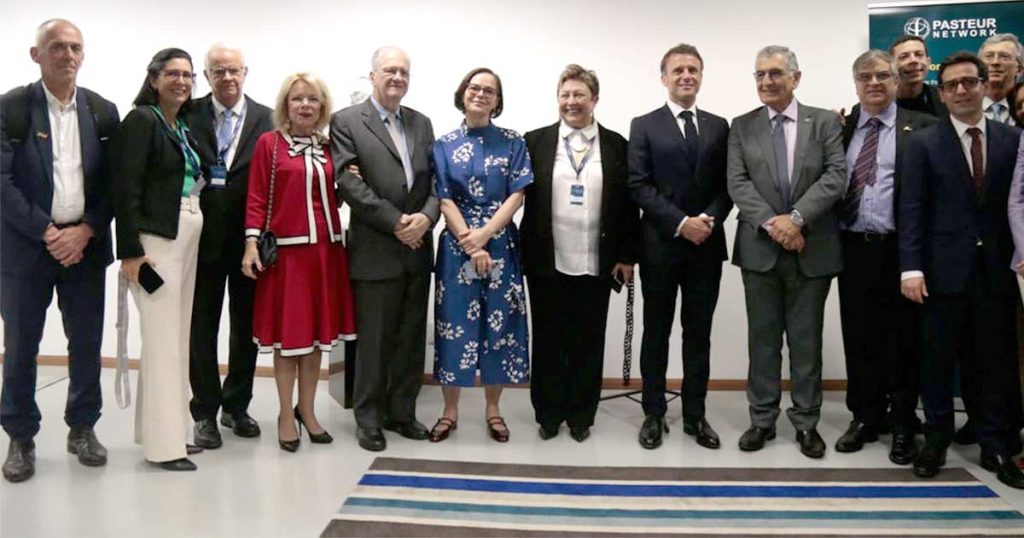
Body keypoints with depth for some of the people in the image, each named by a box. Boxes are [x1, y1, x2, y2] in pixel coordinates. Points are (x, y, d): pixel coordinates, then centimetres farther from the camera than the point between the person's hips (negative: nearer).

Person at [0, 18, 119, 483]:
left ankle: (82, 428, 25)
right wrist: (47, 233, -13)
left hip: (85, 245, 2)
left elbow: (112, 182, 4)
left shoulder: (102, 111, 6)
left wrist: (84, 232, -8)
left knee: (87, 343, 9)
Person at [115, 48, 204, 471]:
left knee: (177, 337, 13)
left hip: (187, 238, 8)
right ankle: (163, 443, 3)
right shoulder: (141, 120, -7)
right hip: (155, 241, -8)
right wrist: (130, 251, -18)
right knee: (162, 339, -5)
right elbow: (126, 189, -14)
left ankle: (169, 426, 24)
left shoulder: (184, 127, 16)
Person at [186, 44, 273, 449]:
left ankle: (236, 406, 26)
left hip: (249, 238, 1)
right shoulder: (189, 116, 1)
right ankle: (205, 412, 18)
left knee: (246, 326, 11)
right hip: (204, 237, -1)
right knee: (202, 326, 7)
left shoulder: (267, 119, 2)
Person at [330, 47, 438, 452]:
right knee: (374, 340, 4)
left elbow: (435, 180, 9)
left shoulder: (421, 123, 14)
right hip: (375, 251, -5)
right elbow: (350, 183, -11)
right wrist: (396, 222, -15)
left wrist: (426, 216, -10)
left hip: (417, 249, 5)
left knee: (411, 339, 11)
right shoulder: (347, 122, -1)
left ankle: (401, 412, 25)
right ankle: (368, 419, 18)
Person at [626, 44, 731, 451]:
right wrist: (680, 223, -16)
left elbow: (726, 185, 7)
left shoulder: (718, 127, 11)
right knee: (657, 332, 6)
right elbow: (639, 187, -7)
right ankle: (654, 414, 17)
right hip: (661, 244, -2)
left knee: (698, 332, 9)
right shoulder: (644, 126, 1)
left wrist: (709, 218, -12)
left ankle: (695, 415, 20)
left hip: (707, 245, 3)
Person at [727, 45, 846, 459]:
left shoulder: (825, 122, 5)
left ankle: (806, 422, 19)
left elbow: (836, 176, -7)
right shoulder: (742, 127, 7)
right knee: (762, 338, 8)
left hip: (812, 249, 0)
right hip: (760, 249, 1)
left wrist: (797, 217, -18)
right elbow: (737, 183, -3)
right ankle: (762, 419, 18)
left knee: (807, 340, 7)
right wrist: (771, 223, -17)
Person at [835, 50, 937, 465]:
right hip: (854, 248, 3)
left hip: (900, 249, -3)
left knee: (904, 339, 6)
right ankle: (865, 418, 24)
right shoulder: (839, 127, 10)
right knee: (859, 337, 10)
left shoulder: (921, 127, 1)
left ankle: (903, 426, 18)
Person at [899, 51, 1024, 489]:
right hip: (945, 269, -1)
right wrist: (911, 267, -11)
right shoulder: (923, 143, 2)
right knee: (938, 360, 6)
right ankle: (936, 439, 21)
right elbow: (911, 209, -3)